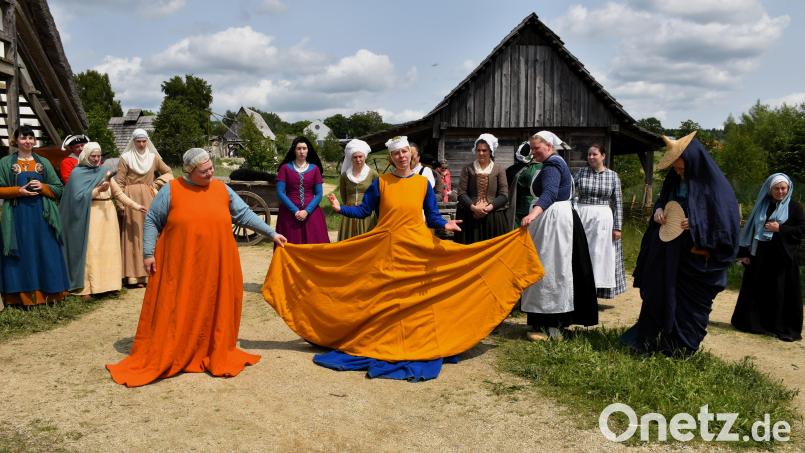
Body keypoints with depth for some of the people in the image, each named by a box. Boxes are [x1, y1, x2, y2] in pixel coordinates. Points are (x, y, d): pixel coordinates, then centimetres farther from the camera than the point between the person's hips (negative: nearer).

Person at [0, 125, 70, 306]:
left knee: (45, 253, 1)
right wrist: (18, 191, -13)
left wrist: (42, 187, -10)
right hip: (17, 215, -1)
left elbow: (59, 189, 9)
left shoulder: (44, 163, 11)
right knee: (21, 254, 0)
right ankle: (21, 295, 5)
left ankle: (46, 292, 8)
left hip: (42, 214, 2)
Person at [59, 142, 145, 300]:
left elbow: (118, 193, 12)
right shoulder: (78, 173, 1)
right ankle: (86, 288, -6)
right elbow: (79, 197, -9)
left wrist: (136, 206, 4)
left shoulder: (105, 172, 14)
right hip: (90, 216, -5)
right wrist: (99, 189, -19)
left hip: (108, 214, 5)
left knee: (108, 251, 3)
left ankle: (106, 284, 9)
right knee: (90, 252, -7)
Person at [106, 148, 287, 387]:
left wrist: (272, 233, 8)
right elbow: (151, 221, 3)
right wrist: (148, 253, -3)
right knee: (174, 312, 2)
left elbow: (245, 215, 11)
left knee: (214, 310, 8)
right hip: (180, 267, -2)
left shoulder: (222, 189, 7)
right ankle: (162, 359, 12)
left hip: (216, 267, 3)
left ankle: (217, 355, 21)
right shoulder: (171, 190, -1)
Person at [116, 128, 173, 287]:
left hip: (149, 199, 3)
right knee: (134, 235, -3)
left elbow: (168, 172, 17)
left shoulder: (153, 157, 10)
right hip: (132, 199, -3)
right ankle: (136, 275, -2)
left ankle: (150, 273, 7)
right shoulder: (125, 158, 1)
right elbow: (119, 183, -2)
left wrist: (156, 184, 1)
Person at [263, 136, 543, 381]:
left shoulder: (423, 183, 7)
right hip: (385, 250, 0)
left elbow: (432, 217, 5)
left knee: (417, 298, 2)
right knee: (383, 299, 3)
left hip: (417, 250, 0)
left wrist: (445, 225, -14)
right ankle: (383, 346, 14)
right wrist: (340, 209, -9)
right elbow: (364, 211, 5)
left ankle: (417, 348, 13)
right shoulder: (380, 182, 5)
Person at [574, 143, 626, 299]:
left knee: (600, 255, 2)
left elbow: (618, 203, 2)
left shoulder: (613, 176, 3)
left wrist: (617, 227, -2)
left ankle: (596, 290, 12)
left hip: (603, 219, -1)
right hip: (581, 217, 1)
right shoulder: (581, 173, 5)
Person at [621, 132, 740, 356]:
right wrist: (659, 211, -2)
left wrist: (696, 225, -22)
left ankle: (681, 348, 19)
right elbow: (662, 201, 20)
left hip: (696, 259, -5)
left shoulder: (715, 185, -11)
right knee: (658, 296, 8)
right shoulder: (673, 180, 7)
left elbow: (727, 222, -11)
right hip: (668, 256, 5)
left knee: (689, 303, 6)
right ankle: (651, 340, 19)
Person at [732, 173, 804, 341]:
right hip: (759, 256, 3)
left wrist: (780, 229, -14)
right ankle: (754, 323, 18)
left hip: (783, 257, -3)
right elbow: (751, 228, 8)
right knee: (757, 290, 7)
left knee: (782, 293, -1)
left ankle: (784, 328, 7)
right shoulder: (762, 205, 9)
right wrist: (744, 253, 2)